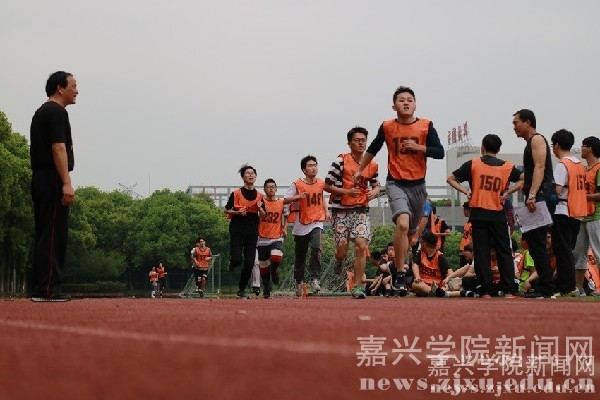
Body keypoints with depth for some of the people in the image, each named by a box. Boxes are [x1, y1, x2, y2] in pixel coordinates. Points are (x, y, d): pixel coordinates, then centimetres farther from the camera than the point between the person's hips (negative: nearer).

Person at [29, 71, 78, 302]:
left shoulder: (40, 113, 22)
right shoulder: (57, 112, -9)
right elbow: (58, 148, -19)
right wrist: (66, 183, -24)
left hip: (39, 179, 10)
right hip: (52, 179, -10)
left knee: (44, 235, 11)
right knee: (53, 234, -11)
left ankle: (40, 289, 12)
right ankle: (47, 289, -13)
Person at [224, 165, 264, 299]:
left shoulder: (259, 196, 9)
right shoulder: (236, 193, -1)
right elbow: (226, 210, 4)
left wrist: (260, 208, -7)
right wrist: (237, 212, -14)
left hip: (252, 230, 3)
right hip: (237, 230, -3)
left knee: (249, 263, -1)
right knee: (237, 259, -16)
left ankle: (242, 290, 12)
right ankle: (232, 263, 23)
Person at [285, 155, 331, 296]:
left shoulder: (321, 183, 5)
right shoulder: (297, 184, -6)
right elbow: (286, 199, -9)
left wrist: (326, 211, 10)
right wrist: (298, 197, -26)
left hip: (317, 223, 1)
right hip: (301, 225, -1)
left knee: (316, 248, -24)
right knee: (300, 256, 10)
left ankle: (315, 279, -21)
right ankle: (298, 282, 29)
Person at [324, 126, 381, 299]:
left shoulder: (372, 165, 7)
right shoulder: (341, 161, -6)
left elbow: (375, 185, 23)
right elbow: (326, 186, -5)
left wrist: (374, 192, -1)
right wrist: (347, 191, -16)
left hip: (361, 210, 3)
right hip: (341, 211, -2)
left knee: (361, 246, -15)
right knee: (342, 251, -1)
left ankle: (357, 287, -9)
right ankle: (339, 261, 39)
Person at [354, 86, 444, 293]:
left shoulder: (426, 126, -1)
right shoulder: (387, 127, 0)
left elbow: (440, 152, -5)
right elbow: (372, 149, 16)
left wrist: (418, 147, -17)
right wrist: (360, 170, 23)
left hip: (418, 185, 2)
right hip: (396, 184, -2)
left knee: (410, 232, 13)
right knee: (402, 223, -25)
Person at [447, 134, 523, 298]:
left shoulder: (473, 164, 2)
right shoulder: (507, 167, 4)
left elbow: (450, 179, 1)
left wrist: (466, 192, 2)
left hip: (478, 215, -1)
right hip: (498, 215, 1)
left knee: (481, 253, 1)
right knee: (504, 252, 6)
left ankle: (486, 291, -3)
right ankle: (509, 291, 0)